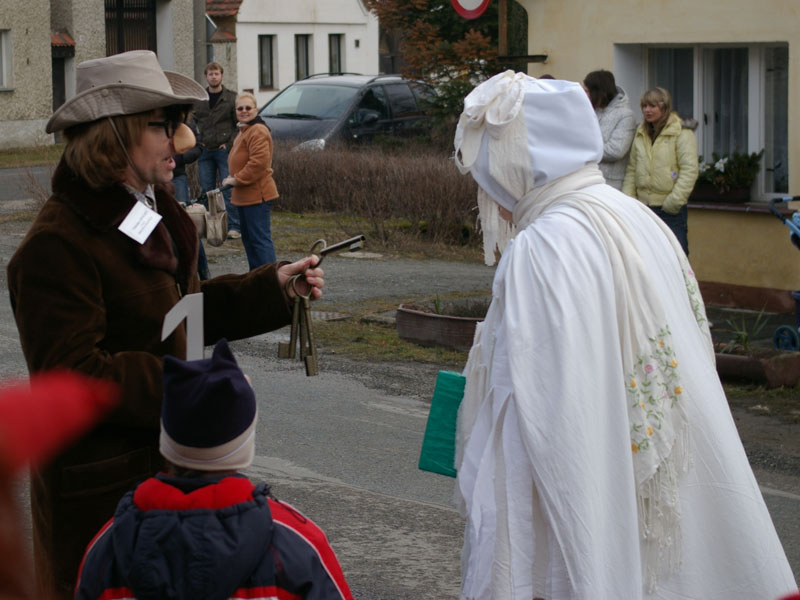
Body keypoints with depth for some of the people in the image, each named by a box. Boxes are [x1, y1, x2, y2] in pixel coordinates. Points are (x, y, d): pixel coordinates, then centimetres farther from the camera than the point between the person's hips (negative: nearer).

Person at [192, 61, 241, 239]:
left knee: (228, 190, -6)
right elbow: (192, 122, 18)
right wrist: (197, 143, 6)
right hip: (205, 151, 4)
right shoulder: (198, 99, 11)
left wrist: (230, 144, -8)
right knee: (207, 190, 5)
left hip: (224, 150, -4)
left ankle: (233, 227, -5)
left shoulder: (231, 98, 1)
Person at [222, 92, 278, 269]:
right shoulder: (244, 130, 19)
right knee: (248, 239, 17)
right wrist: (234, 179, 16)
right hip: (244, 195, 11)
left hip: (256, 195, -11)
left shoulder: (258, 131, -16)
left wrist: (238, 179, -18)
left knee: (260, 239, -12)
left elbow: (259, 161, -25)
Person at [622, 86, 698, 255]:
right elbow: (632, 169, 15)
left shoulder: (681, 133, -6)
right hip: (644, 206, 6)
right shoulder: (641, 133, 13)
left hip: (671, 210, -6)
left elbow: (689, 170, -11)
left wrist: (674, 201, -16)